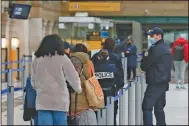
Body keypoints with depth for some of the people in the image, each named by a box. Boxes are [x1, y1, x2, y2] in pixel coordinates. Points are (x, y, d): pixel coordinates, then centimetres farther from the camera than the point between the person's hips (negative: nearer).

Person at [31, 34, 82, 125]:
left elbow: (33, 82, 11)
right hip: (60, 101, -2)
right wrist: (79, 89, 21)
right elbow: (73, 78, 2)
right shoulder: (62, 58, -2)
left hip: (43, 101, 2)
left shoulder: (37, 59, 7)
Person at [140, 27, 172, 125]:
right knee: (159, 108, 14)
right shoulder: (166, 48, 15)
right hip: (164, 83, 9)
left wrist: (145, 57, 6)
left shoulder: (155, 49, -15)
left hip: (155, 83, -9)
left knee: (147, 107, -9)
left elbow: (143, 66, -12)